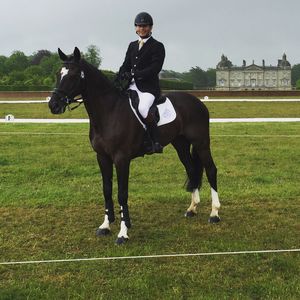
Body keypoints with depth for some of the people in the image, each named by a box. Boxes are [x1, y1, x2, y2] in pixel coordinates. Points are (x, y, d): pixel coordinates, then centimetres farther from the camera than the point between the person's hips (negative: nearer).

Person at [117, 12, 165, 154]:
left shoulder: (157, 46, 1)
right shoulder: (132, 45, 21)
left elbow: (155, 68, -11)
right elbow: (125, 65, 17)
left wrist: (134, 74, -20)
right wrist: (118, 80, -3)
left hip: (149, 86, -7)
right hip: (132, 86, 7)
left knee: (143, 108, -33)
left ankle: (156, 142, -20)